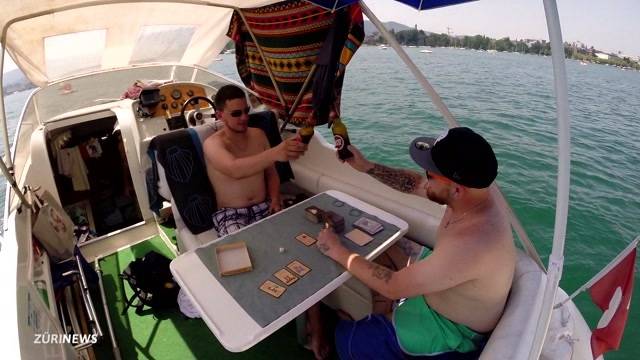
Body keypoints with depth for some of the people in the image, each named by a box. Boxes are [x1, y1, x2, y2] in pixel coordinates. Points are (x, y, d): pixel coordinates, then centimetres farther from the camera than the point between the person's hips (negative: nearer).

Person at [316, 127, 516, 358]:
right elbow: (415, 184, 0)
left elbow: (392, 287, -32)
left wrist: (338, 252, -22)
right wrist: (366, 167, -6)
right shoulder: (471, 194, -17)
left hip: (452, 331, -7)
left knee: (347, 336, 0)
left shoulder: (469, 245, -42)